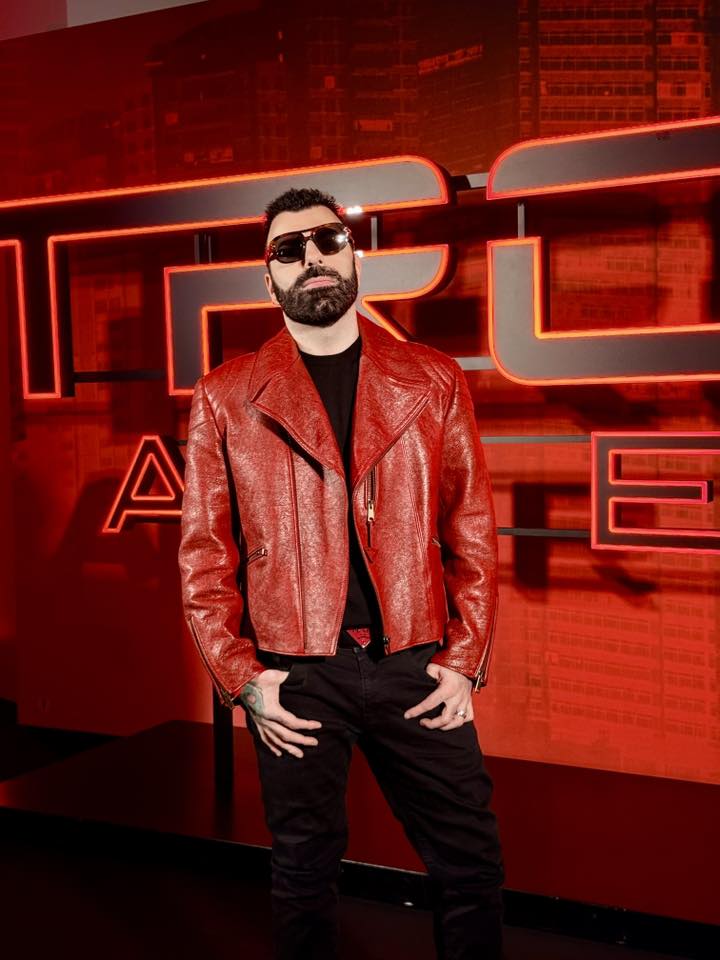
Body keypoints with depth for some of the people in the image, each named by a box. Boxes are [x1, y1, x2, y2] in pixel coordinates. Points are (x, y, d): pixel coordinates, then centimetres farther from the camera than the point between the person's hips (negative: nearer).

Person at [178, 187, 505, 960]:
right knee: (303, 873, 14)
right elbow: (204, 553, 2)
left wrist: (465, 660, -2)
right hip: (295, 677, -1)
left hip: (416, 667, 1)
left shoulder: (433, 380, 5)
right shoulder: (225, 397, 2)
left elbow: (472, 529, 4)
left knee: (471, 862, 9)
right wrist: (240, 678, -4)